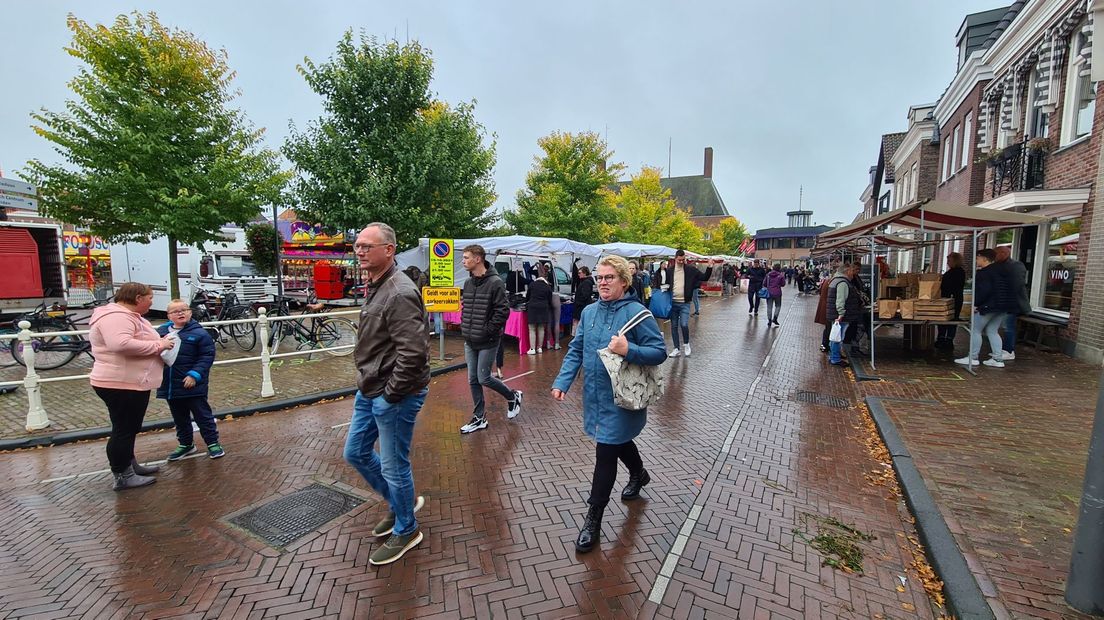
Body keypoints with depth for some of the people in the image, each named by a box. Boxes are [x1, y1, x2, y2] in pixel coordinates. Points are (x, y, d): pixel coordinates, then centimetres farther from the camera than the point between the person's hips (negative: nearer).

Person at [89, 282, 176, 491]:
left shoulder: (126, 315, 15)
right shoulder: (116, 317, -20)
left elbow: (136, 342, 24)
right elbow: (121, 344, -35)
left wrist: (160, 343, 7)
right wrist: (157, 346, -25)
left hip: (131, 383, 11)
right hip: (120, 385, -11)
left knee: (129, 428, 20)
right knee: (123, 430, -1)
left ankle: (130, 466, 33)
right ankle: (123, 477, 9)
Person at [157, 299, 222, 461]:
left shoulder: (198, 332, -10)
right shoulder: (161, 331, 4)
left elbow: (207, 356, -11)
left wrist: (195, 375, -19)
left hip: (193, 385, -5)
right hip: (169, 385, 5)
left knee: (202, 415, 4)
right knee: (179, 418, 19)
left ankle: (213, 443, 15)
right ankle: (185, 444, 35)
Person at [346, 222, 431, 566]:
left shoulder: (399, 293, -23)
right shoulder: (374, 288, 9)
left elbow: (413, 353, -30)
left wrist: (391, 393, -20)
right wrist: (367, 384, 14)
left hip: (394, 397, -10)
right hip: (369, 392, 10)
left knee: (394, 467, 6)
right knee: (355, 453, 22)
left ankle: (406, 531, 31)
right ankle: (401, 502, 42)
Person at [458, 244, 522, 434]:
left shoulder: (495, 282, -15)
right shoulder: (468, 282, 7)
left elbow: (503, 311, -17)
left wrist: (488, 331, -16)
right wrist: (465, 327, 6)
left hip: (487, 342, -7)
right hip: (470, 341, 7)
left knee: (484, 378, -1)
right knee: (473, 380, 10)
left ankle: (513, 396, 24)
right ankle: (479, 418, 24)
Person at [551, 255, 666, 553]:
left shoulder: (637, 313, -16)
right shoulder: (589, 312, 2)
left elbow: (659, 352, -13)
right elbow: (575, 350, 4)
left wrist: (628, 350, -29)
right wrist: (562, 382, -6)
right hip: (594, 396, 6)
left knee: (605, 455, -1)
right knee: (618, 442, 27)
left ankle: (593, 520, 17)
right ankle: (639, 475, 57)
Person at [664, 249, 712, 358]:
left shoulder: (691, 269, -1)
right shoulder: (669, 270, 4)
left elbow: (704, 277, 2)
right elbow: (665, 283, 13)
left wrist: (709, 267, -12)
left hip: (685, 303, -2)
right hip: (673, 303, 2)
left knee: (684, 324, -14)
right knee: (674, 326, 7)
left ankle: (686, 344, 13)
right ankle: (676, 349, 18)